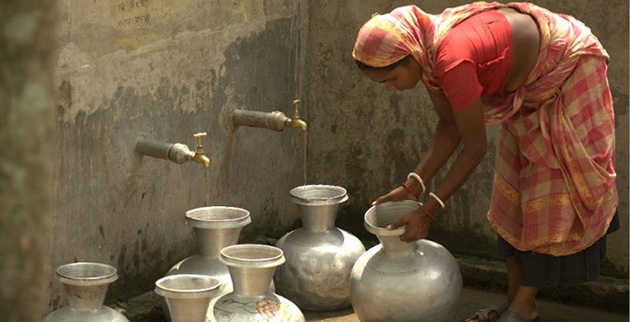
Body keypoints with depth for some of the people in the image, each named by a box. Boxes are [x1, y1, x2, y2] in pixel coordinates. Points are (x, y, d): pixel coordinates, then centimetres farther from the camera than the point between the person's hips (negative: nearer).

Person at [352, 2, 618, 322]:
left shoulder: (453, 60, -39)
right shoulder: (424, 49, -13)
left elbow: (475, 148, -30)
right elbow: (449, 125, -4)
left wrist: (428, 211, -26)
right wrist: (413, 185, -12)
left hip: (569, 66, -9)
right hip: (530, 82, 9)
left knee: (553, 186, -4)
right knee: (514, 186, 10)